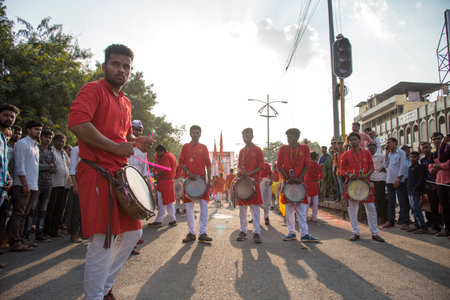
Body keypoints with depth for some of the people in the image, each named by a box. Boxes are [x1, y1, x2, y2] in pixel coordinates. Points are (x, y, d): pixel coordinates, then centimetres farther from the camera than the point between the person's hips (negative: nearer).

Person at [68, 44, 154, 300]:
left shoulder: (125, 102, 20)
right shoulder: (94, 89, -6)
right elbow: (77, 123, -23)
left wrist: (137, 142, 9)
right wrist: (116, 147, -18)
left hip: (119, 173, 9)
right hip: (97, 173, -9)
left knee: (133, 232, 15)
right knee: (103, 242, -8)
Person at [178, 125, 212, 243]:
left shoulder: (203, 147, 8)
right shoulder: (185, 147, 10)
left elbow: (208, 165, 6)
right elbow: (181, 162, 5)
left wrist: (209, 181, -3)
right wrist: (188, 173, -13)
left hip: (201, 179, 0)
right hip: (189, 179, 1)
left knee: (204, 205, -4)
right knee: (188, 206, 1)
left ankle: (203, 233, 3)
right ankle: (191, 233, 11)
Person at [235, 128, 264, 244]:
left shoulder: (257, 150, 0)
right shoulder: (242, 151, 14)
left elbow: (261, 166, -4)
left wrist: (249, 173, -15)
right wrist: (240, 172, -4)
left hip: (253, 181, -5)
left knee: (254, 207, -5)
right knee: (242, 207, 7)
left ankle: (257, 233, 0)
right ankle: (243, 231, 16)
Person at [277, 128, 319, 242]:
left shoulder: (305, 148, 3)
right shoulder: (283, 149, 3)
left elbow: (307, 164, -1)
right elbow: (279, 165, -1)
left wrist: (300, 178, -12)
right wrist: (288, 178, -11)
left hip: (299, 181, -1)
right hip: (287, 181, 1)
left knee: (301, 208, -2)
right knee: (289, 208, 6)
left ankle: (304, 234, 3)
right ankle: (291, 233, 15)